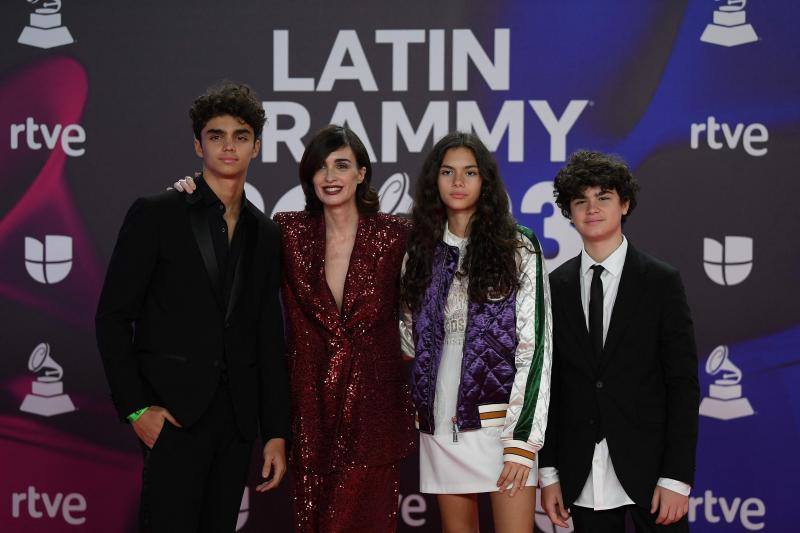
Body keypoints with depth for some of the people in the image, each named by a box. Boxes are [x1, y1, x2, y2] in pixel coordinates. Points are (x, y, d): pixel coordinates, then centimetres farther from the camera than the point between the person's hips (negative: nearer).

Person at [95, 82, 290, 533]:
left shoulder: (265, 235, 13)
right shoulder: (156, 215, -1)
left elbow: (270, 340, 14)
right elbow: (113, 317, -3)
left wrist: (277, 433, 9)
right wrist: (136, 408, -11)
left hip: (237, 417, 5)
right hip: (173, 412, -4)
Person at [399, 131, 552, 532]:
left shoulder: (517, 248, -1)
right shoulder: (421, 253, 10)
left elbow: (535, 346, -7)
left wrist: (522, 440, -13)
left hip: (500, 420, -4)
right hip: (440, 422, 4)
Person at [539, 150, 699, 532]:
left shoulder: (661, 282, -1)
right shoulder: (555, 286, 6)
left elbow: (683, 383, -4)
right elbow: (548, 383, 7)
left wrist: (677, 478, -10)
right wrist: (548, 472, 3)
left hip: (648, 469, -2)